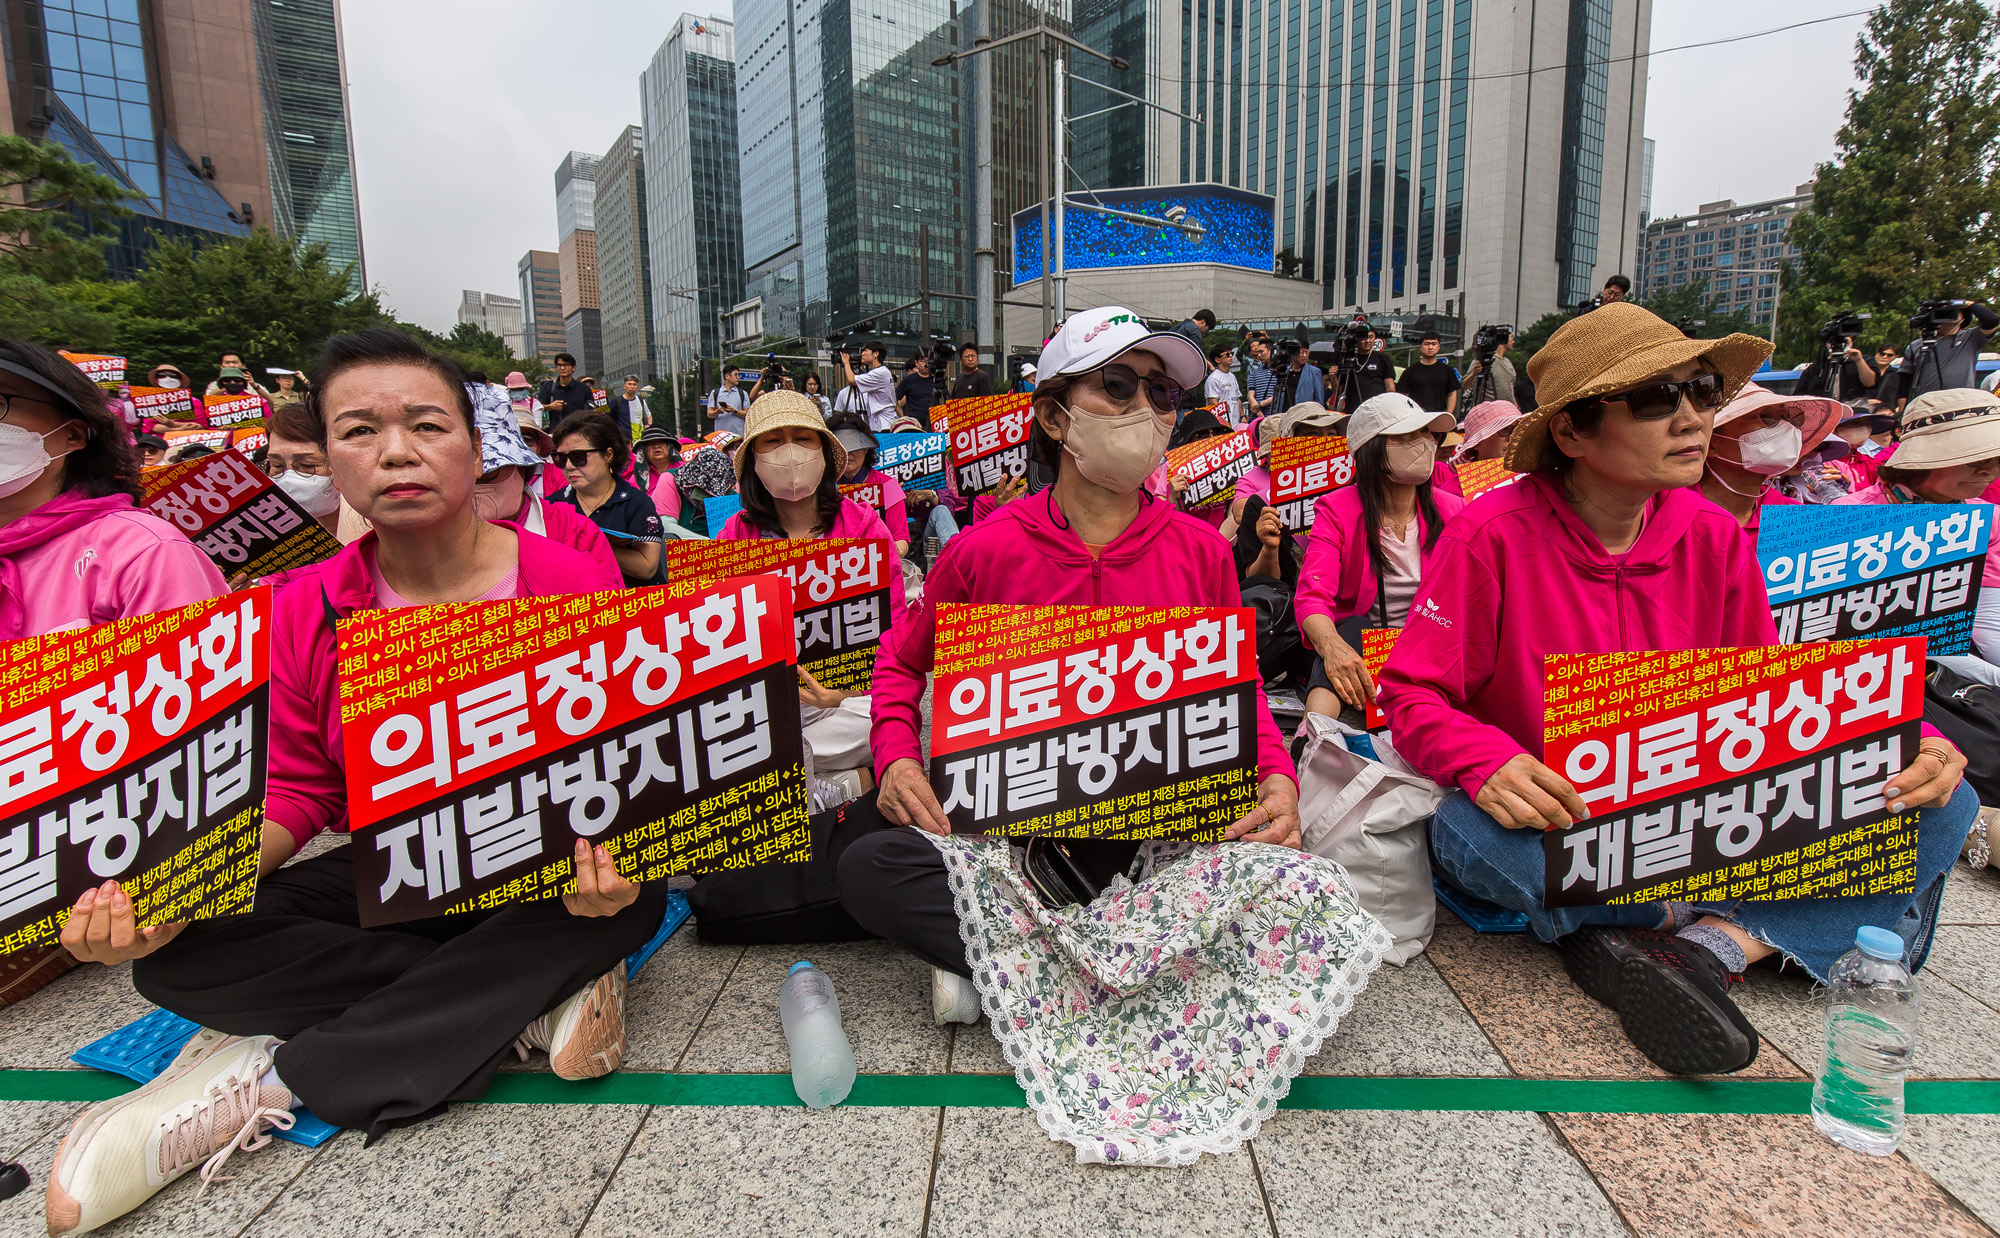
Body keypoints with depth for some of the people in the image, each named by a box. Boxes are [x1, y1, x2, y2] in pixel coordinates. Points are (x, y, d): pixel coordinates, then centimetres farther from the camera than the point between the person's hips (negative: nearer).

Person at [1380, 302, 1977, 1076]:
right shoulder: (1491, 536, -15)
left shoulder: (1714, 536, 1)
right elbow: (1413, 693, -15)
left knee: (1942, 804, -9)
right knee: (1465, 831, -38)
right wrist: (1487, 764, -35)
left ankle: (1708, 950, -23)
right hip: (1552, 825, -4)